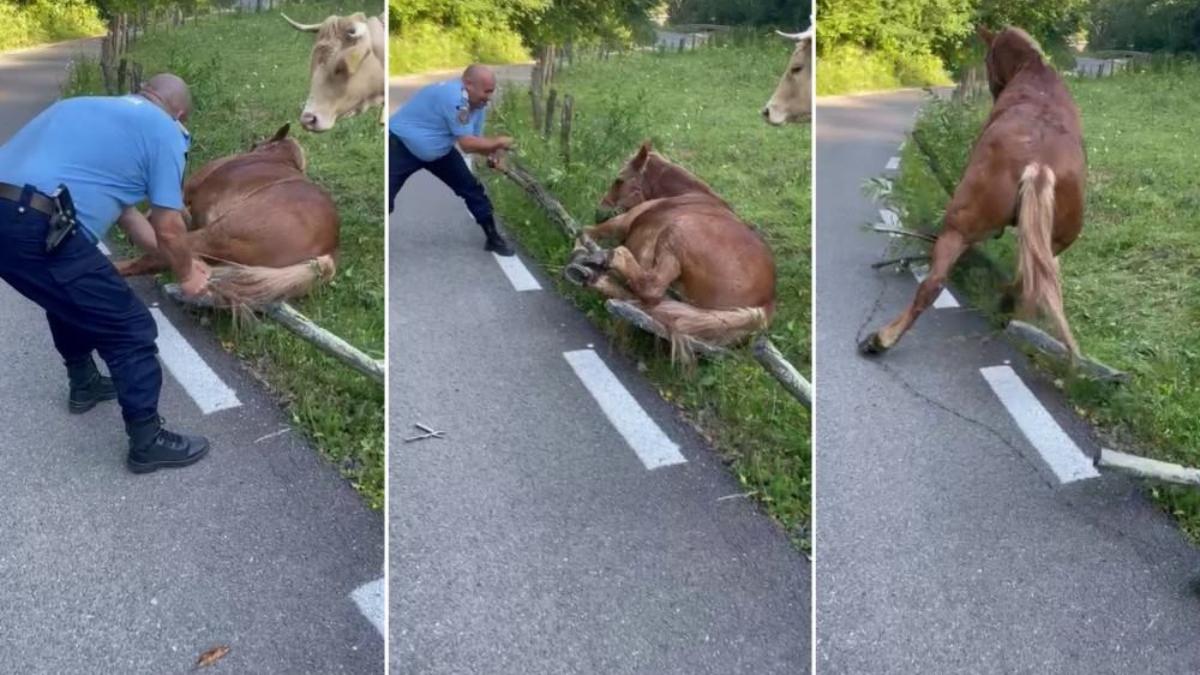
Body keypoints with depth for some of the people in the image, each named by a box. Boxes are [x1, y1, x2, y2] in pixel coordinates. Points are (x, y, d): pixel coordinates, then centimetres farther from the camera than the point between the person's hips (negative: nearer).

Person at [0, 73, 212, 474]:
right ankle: (148, 441, 15)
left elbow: (125, 211, 34)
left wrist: (180, 259, 41)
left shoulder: (94, 108, 28)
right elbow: (168, 228, 4)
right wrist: (187, 275, 23)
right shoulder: (164, 130, 4)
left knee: (70, 295, 35)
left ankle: (84, 385, 51)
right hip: (37, 232, -9)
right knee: (131, 329, 5)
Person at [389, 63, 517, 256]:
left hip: (438, 150, 8)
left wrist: (492, 151, -18)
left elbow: (475, 139, 1)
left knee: (472, 188, 3)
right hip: (401, 145, -8)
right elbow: (467, 144, -32)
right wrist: (499, 142, -21)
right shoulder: (455, 97, -34)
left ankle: (493, 238, 14)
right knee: (387, 199, -12)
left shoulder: (477, 103, -5)